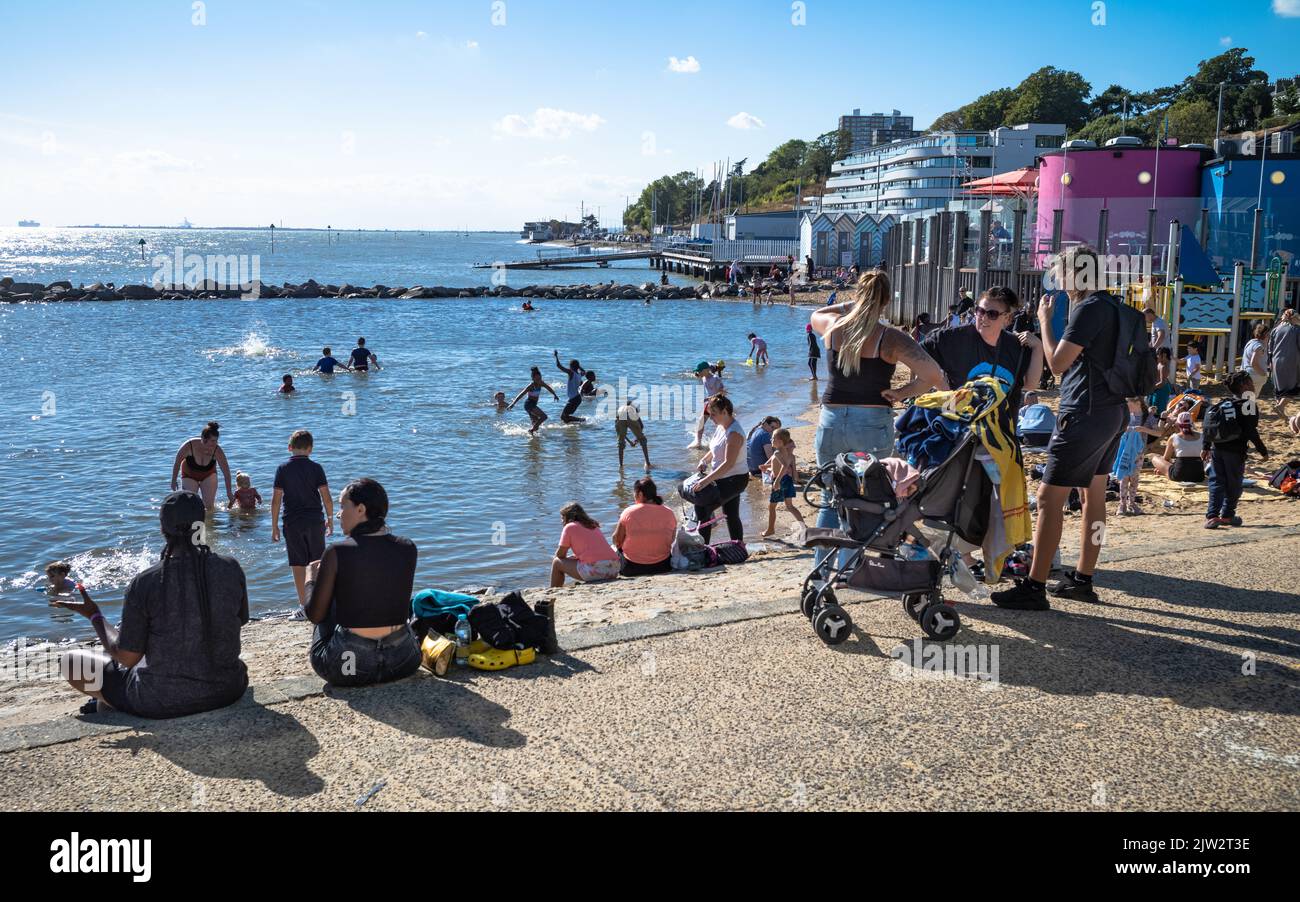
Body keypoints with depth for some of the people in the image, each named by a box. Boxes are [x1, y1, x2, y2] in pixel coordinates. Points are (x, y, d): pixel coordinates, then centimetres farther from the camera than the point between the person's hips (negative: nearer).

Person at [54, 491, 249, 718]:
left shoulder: (144, 584, -17)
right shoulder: (231, 569, -9)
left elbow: (127, 658, -10)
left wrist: (94, 616, 5)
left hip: (163, 702, -3)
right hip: (228, 690, 3)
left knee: (71, 661, 14)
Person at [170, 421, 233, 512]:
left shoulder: (217, 451, -30)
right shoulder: (189, 446, -33)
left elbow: (226, 472, -21)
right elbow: (177, 462, -14)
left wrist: (229, 492, -21)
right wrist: (174, 480, -6)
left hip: (208, 475, 1)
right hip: (189, 475, -1)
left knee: (209, 506, -7)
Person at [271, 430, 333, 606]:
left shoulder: (282, 469, -3)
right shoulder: (316, 468, -4)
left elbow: (276, 500, -4)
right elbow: (326, 497, -5)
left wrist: (274, 526, 3)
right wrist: (330, 519, 8)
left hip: (292, 523, 0)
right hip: (315, 520, 0)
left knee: (298, 565, 5)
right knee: (318, 563, 12)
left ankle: (303, 603, 7)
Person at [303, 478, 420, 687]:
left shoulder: (337, 553, -12)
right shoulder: (408, 549, -2)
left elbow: (314, 615, -4)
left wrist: (311, 579, 15)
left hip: (346, 666, -3)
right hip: (403, 661, 3)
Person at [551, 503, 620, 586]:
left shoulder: (569, 527, 6)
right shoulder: (593, 526, 25)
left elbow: (560, 554, 8)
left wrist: (555, 559, 29)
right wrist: (573, 557, 35)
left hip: (594, 570, -7)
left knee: (556, 562, 12)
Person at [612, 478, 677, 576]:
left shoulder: (629, 512, -10)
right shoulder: (669, 513, -3)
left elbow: (617, 541, -2)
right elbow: (671, 540, 8)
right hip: (662, 566, 2)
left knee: (614, 548, 24)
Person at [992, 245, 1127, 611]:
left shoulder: (1089, 308, -17)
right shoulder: (1111, 304, 14)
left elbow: (1058, 362, -15)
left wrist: (1045, 320, -4)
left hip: (1085, 414, -11)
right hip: (1112, 411, 11)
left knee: (1049, 497, -9)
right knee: (1093, 495, 15)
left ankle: (1034, 587, -8)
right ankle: (1082, 580, 23)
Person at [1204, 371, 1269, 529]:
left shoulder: (1222, 403, 10)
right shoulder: (1248, 405, -8)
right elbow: (1251, 432, -13)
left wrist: (1207, 447, 17)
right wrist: (1263, 451, -6)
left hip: (1217, 449, 5)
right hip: (1235, 451, -5)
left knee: (1216, 482, 6)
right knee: (1234, 484, 11)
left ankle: (1211, 516, -4)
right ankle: (1227, 515, 18)